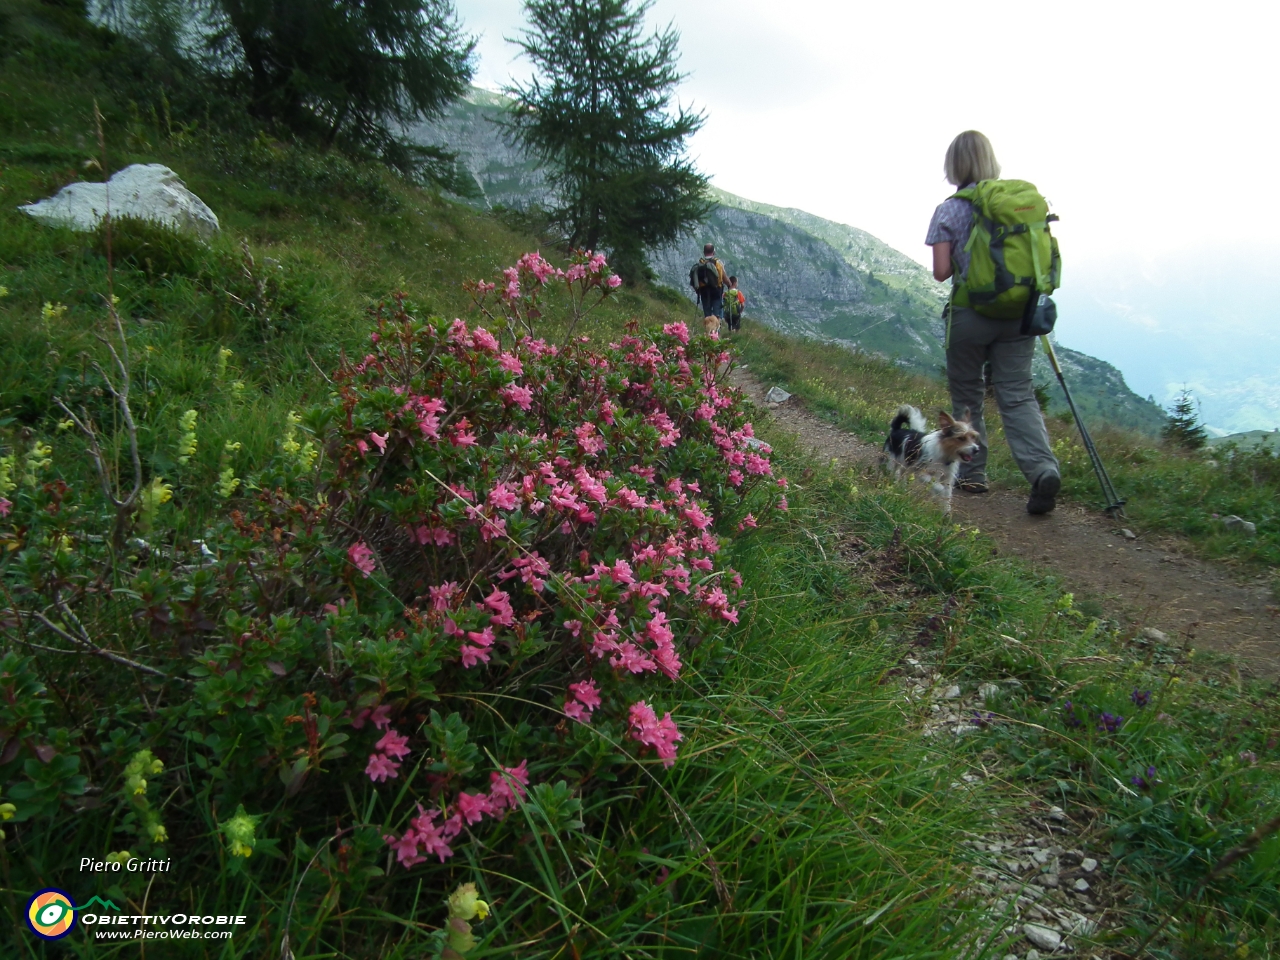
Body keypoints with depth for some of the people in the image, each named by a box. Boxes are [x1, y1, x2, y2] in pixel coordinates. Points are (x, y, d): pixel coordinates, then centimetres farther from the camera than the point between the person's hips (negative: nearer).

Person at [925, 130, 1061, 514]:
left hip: (970, 314, -3)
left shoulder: (949, 211, -6)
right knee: (1018, 395, 3)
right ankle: (1043, 467, -17)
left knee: (967, 396, 12)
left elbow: (941, 271, -10)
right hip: (1018, 313, 3)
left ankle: (973, 475, 18)